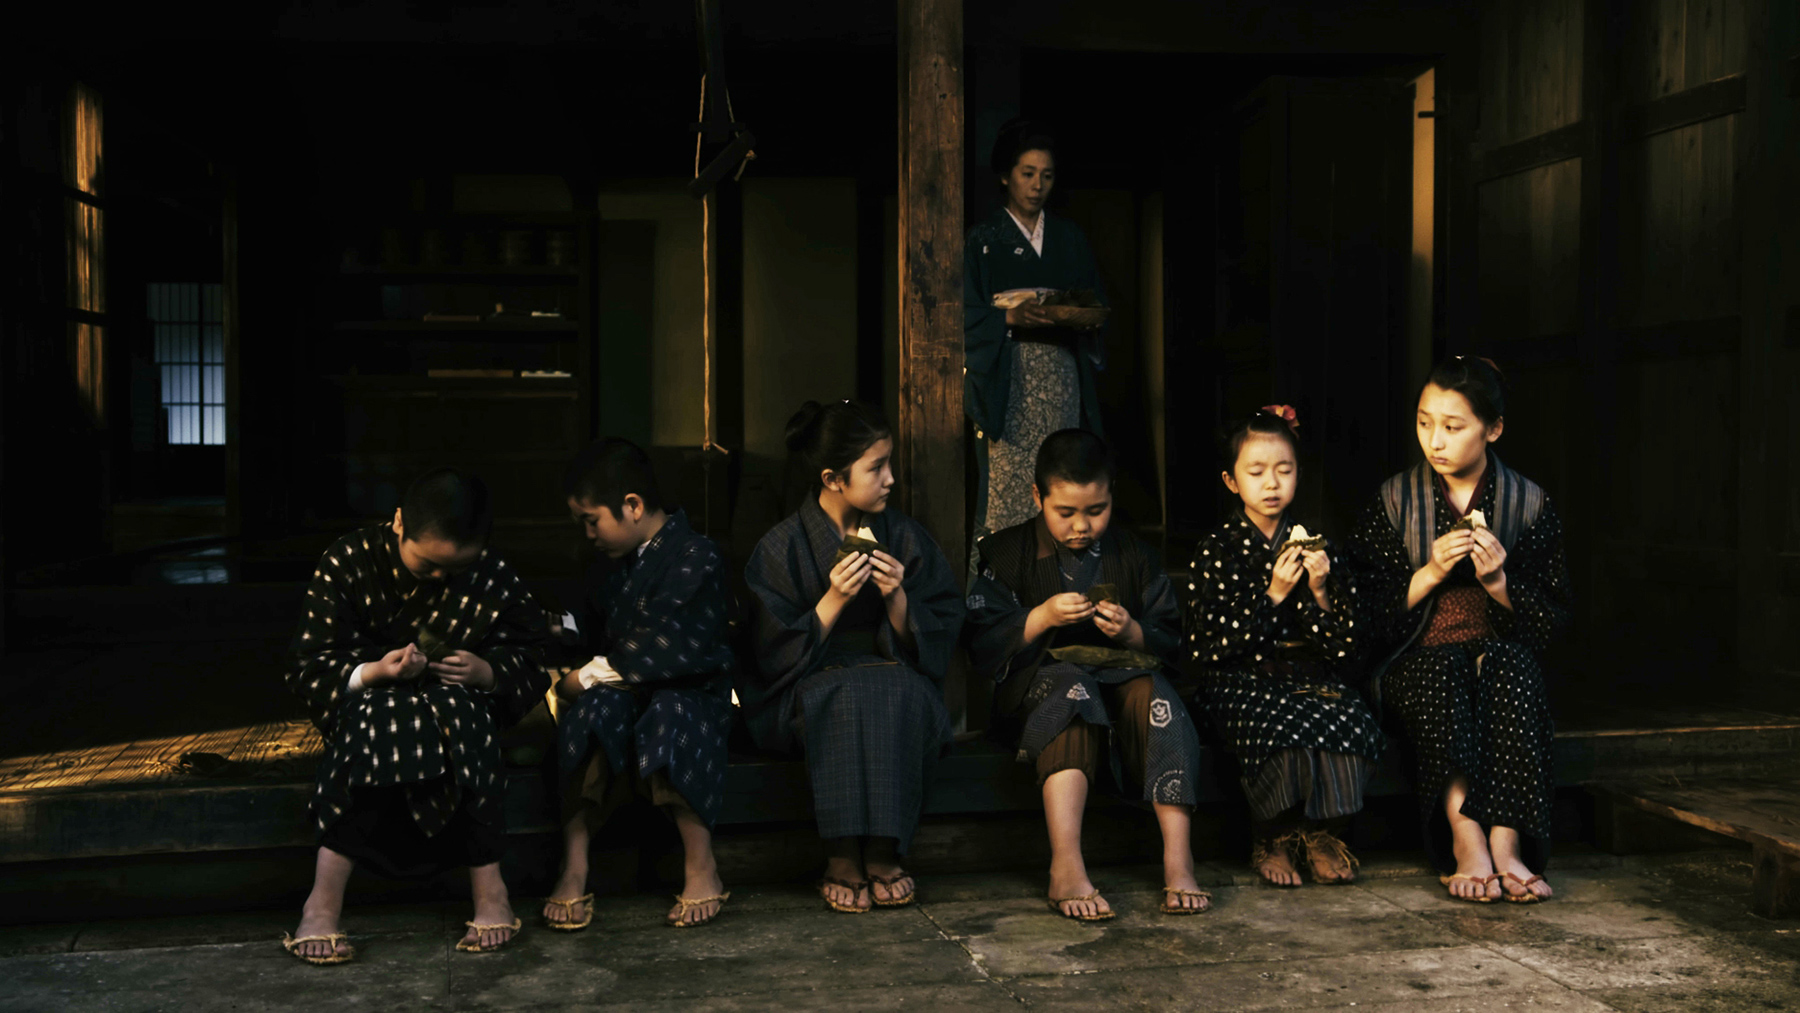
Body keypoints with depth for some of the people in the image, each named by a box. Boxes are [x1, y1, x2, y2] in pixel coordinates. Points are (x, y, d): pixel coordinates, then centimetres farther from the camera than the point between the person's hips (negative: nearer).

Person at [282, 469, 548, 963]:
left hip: (461, 703, 1)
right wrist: (372, 673, -30)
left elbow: (530, 666, 4)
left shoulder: (493, 576, -3)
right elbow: (308, 669, -10)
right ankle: (323, 900, -36)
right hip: (367, 701, -1)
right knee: (378, 715, -36)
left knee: (457, 710, -35)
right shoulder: (348, 563, -10)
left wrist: (487, 673, -19)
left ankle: (488, 890, -33)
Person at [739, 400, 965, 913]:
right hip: (812, 685, -2)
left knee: (903, 694, -34)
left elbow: (935, 639, 4)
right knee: (847, 698, -36)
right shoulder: (782, 546, -4)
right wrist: (834, 600, -20)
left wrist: (897, 597, -16)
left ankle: (883, 853, -25)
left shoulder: (905, 536, 4)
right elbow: (777, 655, -7)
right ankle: (843, 858, -26)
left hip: (895, 679, 2)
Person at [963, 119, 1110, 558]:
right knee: (1007, 486, -10)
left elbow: (1096, 300, 16)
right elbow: (967, 316, -2)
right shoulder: (983, 240, 4)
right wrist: (1013, 318, -19)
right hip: (1007, 378, -3)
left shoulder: (1069, 237, 16)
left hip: (1063, 377, 4)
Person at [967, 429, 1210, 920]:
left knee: (1153, 693, -32)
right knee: (1071, 688, -37)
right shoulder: (1007, 555, 4)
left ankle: (1178, 861, -37)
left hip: (1122, 679, 3)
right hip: (1037, 687, -2)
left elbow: (1171, 643, 11)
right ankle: (1066, 868, -49)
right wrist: (1041, 619, -17)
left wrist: (1132, 632, -11)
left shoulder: (1133, 556, 12)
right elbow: (982, 648, -3)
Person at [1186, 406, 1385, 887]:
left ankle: (1321, 832, -7)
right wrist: (1273, 594, -15)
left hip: (1313, 677, 3)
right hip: (1243, 682, -3)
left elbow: (1344, 646, 7)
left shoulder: (1314, 544, 12)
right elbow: (1215, 646, -8)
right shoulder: (1216, 550, 2)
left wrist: (1320, 592, -11)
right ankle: (1272, 839, -7)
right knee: (1284, 730, -35)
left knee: (1357, 722, -30)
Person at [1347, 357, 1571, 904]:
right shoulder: (1394, 501, 3)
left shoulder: (1529, 505, 5)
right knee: (1442, 673, -33)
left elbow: (1553, 620, 5)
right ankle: (1466, 835, -41)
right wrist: (1430, 574, -15)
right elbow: (1368, 618, 0)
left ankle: (1505, 841, -39)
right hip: (1417, 663, 0)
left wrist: (1498, 582, -13)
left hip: (1503, 660, 1)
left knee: (1507, 661, -33)